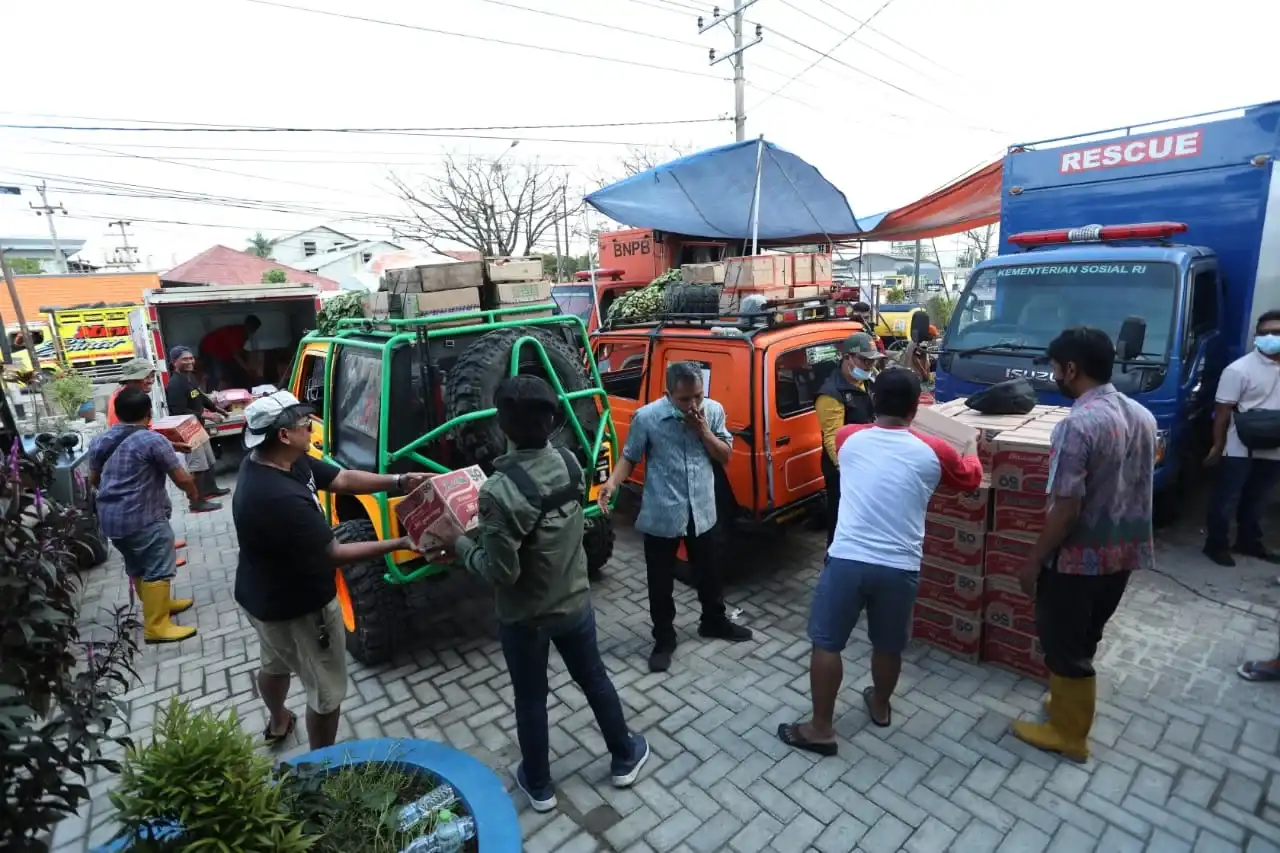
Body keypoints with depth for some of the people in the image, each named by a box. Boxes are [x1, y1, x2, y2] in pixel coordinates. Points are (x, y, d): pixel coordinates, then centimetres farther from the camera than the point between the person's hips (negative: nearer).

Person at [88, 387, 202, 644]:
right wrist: (193, 494, 8)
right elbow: (182, 478, -12)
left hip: (109, 518, 8)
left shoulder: (99, 442, 8)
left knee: (137, 567, 20)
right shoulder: (152, 440, -15)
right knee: (157, 570, -3)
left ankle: (158, 604, 35)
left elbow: (93, 480, 22)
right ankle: (156, 627, -1)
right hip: (143, 517, -8)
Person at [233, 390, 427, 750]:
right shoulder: (281, 498, -38)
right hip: (297, 608, -10)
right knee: (327, 693, 10)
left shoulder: (274, 460, -9)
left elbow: (342, 479, -3)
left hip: (262, 596, 10)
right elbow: (334, 554, -28)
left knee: (275, 664, 35)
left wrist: (399, 482, -11)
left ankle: (278, 722, 62)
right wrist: (400, 544, -21)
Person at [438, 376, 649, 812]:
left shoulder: (501, 490, -31)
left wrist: (460, 544, -9)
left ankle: (538, 785, 41)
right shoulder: (569, 462, -10)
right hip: (575, 601, 5)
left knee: (530, 700, 19)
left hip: (525, 617, -5)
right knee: (594, 679, 25)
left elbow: (501, 571, -26)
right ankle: (625, 758, 45)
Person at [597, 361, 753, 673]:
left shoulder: (713, 411, -6)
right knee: (661, 582, 11)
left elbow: (725, 455, 0)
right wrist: (612, 482, -23)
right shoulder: (646, 417, -15)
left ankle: (714, 622, 47)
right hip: (661, 516, -3)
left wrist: (704, 431, -17)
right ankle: (664, 638, 32)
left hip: (702, 512, 3)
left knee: (708, 573, 22)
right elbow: (629, 457, -5)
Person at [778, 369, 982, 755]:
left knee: (826, 643, 12)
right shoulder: (933, 452, 1)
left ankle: (821, 729, 20)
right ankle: (880, 706, 46)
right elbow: (972, 478, 22)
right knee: (888, 646, 23)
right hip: (900, 568, 2)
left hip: (847, 560, -1)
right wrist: (971, 450, 42)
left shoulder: (848, 438, 1)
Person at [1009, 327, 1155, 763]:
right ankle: (1072, 703, 42)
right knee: (1082, 639, 25)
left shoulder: (1077, 425, -25)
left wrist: (1033, 560, -14)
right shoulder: (1142, 416, 3)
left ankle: (1067, 733, 25)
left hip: (1079, 558, -8)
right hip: (1125, 552, 8)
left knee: (1063, 644, 10)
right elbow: (1136, 487, 13)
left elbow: (1066, 509, -24)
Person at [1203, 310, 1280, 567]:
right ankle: (1216, 544, 14)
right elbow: (1223, 411, -10)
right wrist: (1217, 446, -10)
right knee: (1227, 499, 3)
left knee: (1258, 501, 17)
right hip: (1241, 450, -5)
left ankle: (1249, 541, 32)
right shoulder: (1239, 369, -11)